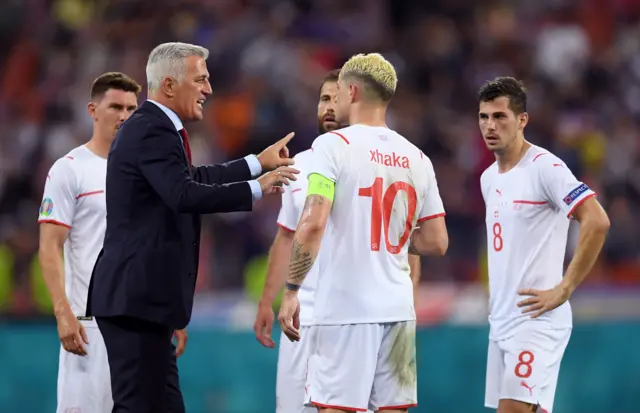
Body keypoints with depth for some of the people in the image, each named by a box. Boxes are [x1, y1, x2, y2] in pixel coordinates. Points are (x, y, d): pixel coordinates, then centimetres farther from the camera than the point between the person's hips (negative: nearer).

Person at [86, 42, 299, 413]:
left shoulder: (150, 128, 18)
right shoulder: (153, 132, -15)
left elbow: (192, 178, 31)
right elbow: (185, 195, -28)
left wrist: (258, 163, 33)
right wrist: (256, 189, -22)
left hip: (140, 296, 11)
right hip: (137, 298, -11)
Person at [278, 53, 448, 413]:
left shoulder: (334, 145, -6)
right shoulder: (416, 158, 10)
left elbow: (312, 225, -16)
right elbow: (436, 243, 10)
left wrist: (291, 291, -10)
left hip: (344, 309, -5)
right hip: (397, 309, 5)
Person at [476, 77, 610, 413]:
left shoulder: (544, 167, -11)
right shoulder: (489, 178, 15)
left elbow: (597, 222, -20)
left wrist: (563, 290, -19)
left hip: (535, 318, -9)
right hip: (501, 319, 9)